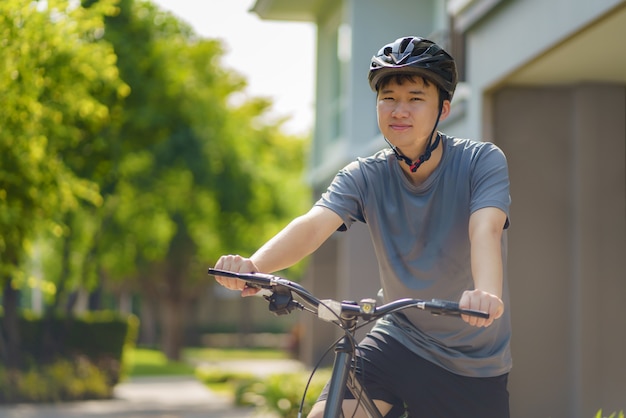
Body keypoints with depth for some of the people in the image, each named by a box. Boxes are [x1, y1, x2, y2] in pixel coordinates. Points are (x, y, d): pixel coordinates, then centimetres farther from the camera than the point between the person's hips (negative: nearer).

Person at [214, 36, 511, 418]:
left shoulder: (482, 161, -12)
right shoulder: (365, 177, -6)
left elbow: (485, 230, -31)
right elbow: (314, 224, -23)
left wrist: (486, 294, -53)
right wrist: (252, 265, -44)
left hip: (473, 362, -1)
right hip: (400, 340, 2)